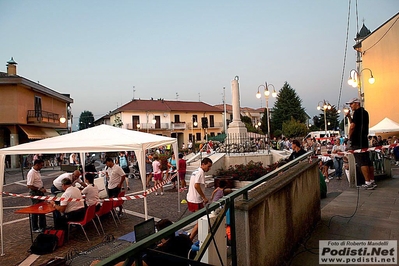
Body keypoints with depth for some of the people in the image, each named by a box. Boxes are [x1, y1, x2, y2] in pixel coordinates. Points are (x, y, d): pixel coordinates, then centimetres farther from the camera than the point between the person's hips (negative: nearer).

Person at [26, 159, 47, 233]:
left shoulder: (37, 171, 7)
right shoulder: (31, 173, -21)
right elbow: (29, 186, -25)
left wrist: (42, 189, 7)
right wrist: (40, 189, -20)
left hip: (40, 192, 9)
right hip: (35, 193, -9)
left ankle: (42, 226, 29)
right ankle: (34, 228, 18)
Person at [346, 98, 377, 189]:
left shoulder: (357, 112, -11)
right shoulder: (364, 112, 19)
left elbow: (352, 126, -17)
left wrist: (349, 136, -3)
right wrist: (349, 116, 13)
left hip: (357, 141, -10)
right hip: (364, 140, 10)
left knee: (362, 162, -8)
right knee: (368, 161, 11)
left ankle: (368, 183, -9)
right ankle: (372, 181, 17)